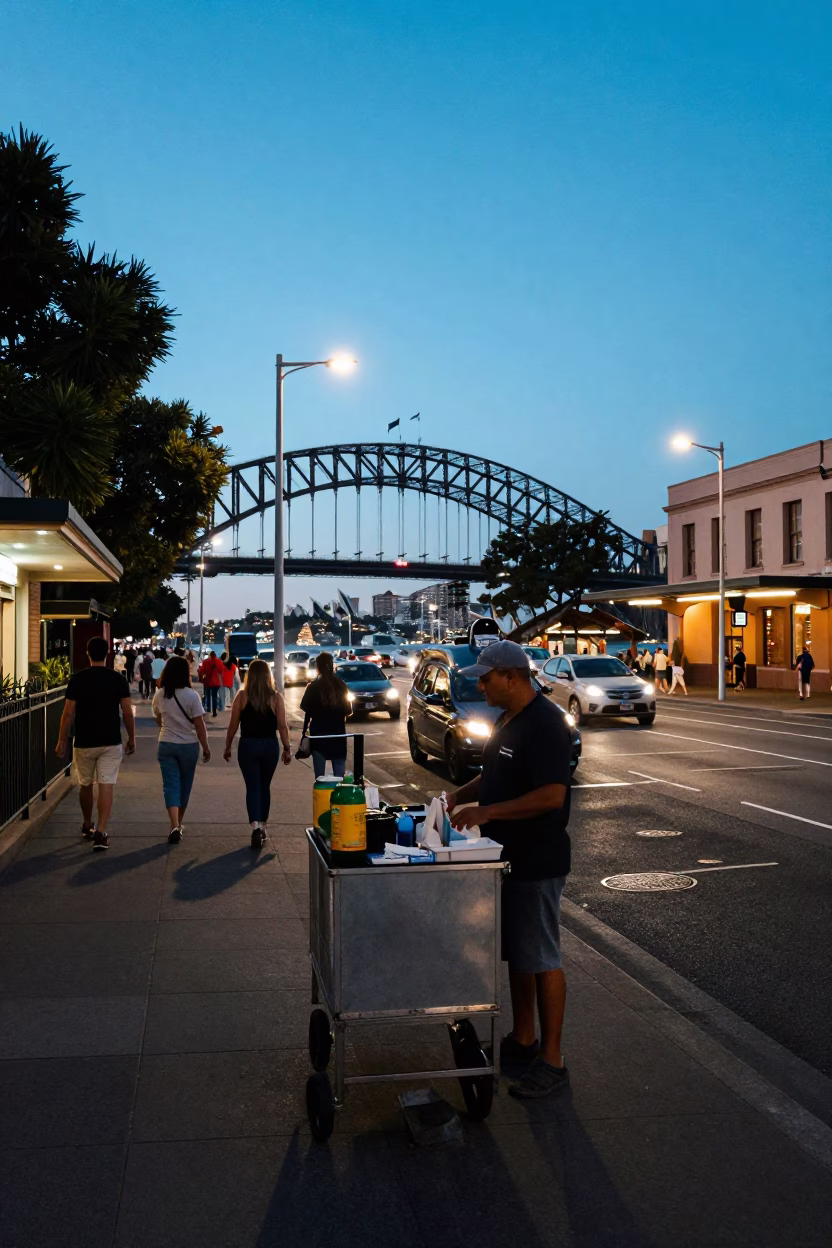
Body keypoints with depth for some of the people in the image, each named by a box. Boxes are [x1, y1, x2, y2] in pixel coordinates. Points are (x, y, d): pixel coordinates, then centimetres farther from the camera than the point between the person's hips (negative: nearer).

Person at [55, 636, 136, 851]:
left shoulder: (77, 679, -5)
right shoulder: (119, 679, -4)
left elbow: (68, 714, -6)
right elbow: (127, 713, -3)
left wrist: (62, 741, 4)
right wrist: (132, 739, 9)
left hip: (84, 742, 1)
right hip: (111, 742, -1)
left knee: (85, 784, 17)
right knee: (107, 785, -1)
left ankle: (87, 826, 33)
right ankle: (100, 832, -11)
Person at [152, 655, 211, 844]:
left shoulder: (159, 695, -3)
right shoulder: (192, 695, -14)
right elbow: (199, 724, -13)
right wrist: (206, 747, -2)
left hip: (166, 745, 1)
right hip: (189, 745, -1)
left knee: (171, 785, 0)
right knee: (184, 785, 15)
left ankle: (174, 826, -16)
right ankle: (179, 823, 28)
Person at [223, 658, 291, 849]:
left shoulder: (242, 696, -6)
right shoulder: (276, 698, -5)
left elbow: (233, 726, -3)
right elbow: (282, 726, -6)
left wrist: (227, 747, 9)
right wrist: (287, 749, 3)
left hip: (248, 746, -1)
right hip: (270, 746, 1)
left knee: (252, 787, 1)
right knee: (265, 786, 17)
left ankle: (255, 825, -18)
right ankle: (263, 826, 26)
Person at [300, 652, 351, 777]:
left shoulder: (312, 687, -7)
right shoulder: (341, 685, -1)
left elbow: (308, 712, -6)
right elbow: (347, 710, 4)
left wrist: (305, 731, 3)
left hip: (318, 734, -2)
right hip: (338, 734, 2)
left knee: (320, 776, 4)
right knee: (339, 774, 7)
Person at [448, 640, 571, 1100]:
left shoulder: (545, 724, -21)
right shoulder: (507, 720, 10)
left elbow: (552, 795, -27)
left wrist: (488, 811, -26)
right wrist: (461, 795, 4)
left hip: (537, 864, -10)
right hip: (508, 856, 10)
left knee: (541, 959, 0)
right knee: (515, 953, 18)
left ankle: (551, 1061, 12)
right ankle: (523, 1040, 32)